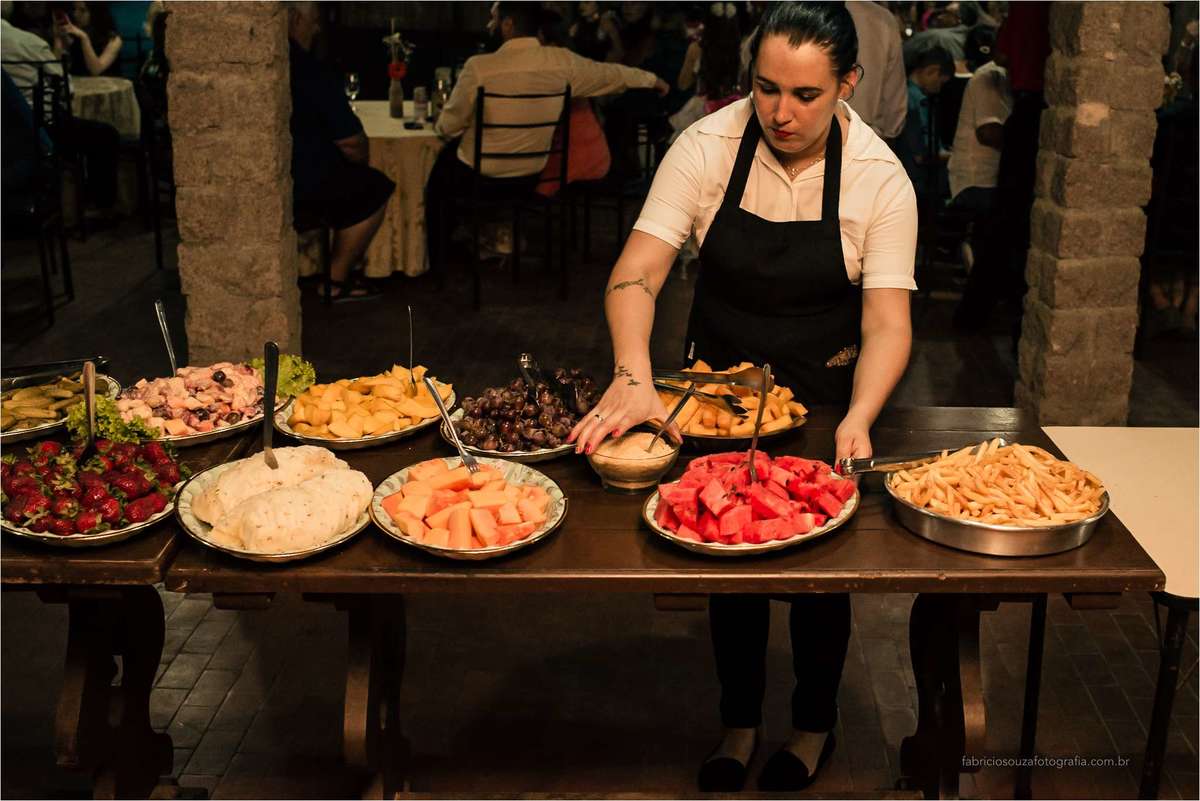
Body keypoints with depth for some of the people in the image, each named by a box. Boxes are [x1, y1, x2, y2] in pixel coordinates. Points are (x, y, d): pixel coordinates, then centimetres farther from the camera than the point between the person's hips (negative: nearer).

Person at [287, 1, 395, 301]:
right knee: (375, 188, 14)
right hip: (297, 190, -8)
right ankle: (335, 280, 16)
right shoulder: (308, 71, -18)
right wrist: (362, 158, 8)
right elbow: (351, 142, -16)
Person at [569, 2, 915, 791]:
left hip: (827, 392, -1)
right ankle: (739, 722, 34)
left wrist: (857, 421, -38)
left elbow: (887, 321, -20)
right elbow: (636, 274, -22)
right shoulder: (707, 147, -16)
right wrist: (634, 378, -39)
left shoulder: (880, 178, -17)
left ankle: (814, 725, 36)